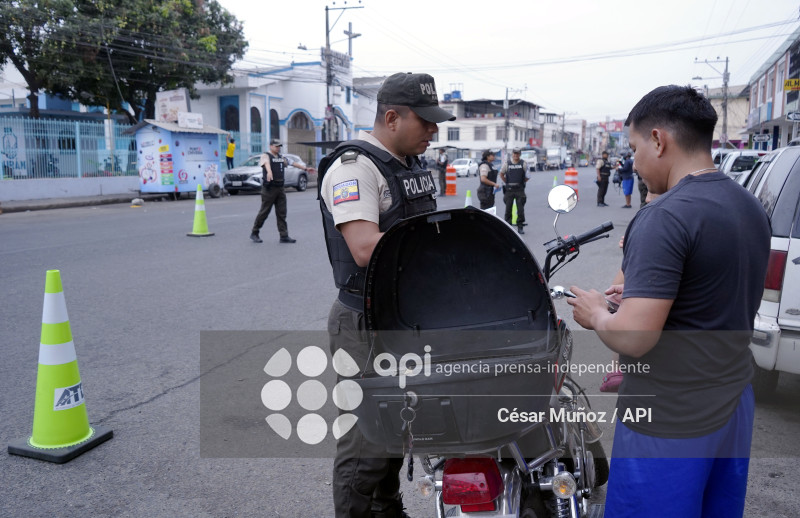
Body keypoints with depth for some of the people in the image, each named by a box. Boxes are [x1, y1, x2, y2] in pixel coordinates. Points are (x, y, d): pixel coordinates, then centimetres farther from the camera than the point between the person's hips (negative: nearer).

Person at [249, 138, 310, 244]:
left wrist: (305, 168, 19)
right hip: (269, 188, -6)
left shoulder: (282, 157, 17)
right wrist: (269, 172, -49)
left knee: (282, 213, 5)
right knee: (264, 212, -1)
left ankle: (284, 236, 7)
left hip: (280, 188, 6)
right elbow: (267, 163, -27)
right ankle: (254, 233, 12)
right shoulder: (266, 156, -6)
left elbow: (294, 163, 22)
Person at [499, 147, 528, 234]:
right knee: (508, 209, 3)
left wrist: (522, 182, 2)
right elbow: (501, 174, 13)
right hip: (509, 190, 1)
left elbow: (527, 176, 10)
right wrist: (507, 183, 7)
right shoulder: (506, 163, 3)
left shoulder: (523, 164, 3)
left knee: (520, 209, -3)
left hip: (520, 190, 0)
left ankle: (520, 227, 6)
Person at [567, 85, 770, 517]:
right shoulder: (751, 208, 5)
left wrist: (596, 314, -8)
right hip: (735, 402, 9)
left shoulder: (664, 217, -23)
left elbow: (633, 337, -28)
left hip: (669, 423, -8)